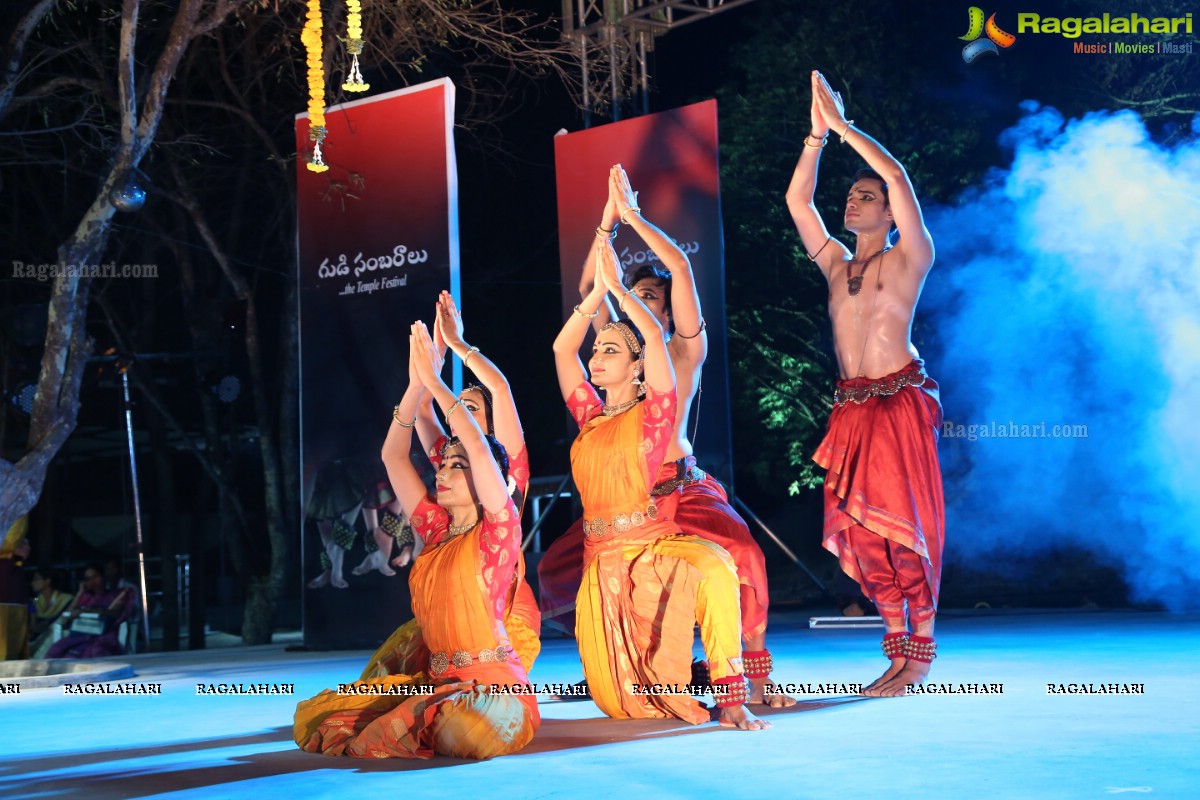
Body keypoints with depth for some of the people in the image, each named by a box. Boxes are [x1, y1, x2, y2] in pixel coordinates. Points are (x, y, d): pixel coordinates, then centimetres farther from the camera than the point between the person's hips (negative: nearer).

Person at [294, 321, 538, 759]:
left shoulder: (498, 531, -3)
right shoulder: (435, 530, 13)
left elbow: (480, 447, -16)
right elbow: (393, 456, 10)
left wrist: (435, 382, -12)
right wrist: (416, 384, 0)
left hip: (490, 685, -6)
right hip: (433, 681, 6)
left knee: (468, 727, -41)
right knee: (316, 714, -7)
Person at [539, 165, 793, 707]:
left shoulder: (686, 347, 3)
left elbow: (680, 266, -7)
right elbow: (589, 287, 8)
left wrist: (633, 216, -3)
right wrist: (608, 221, 3)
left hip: (682, 488, -5)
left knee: (741, 553, -30)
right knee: (556, 569, -2)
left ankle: (756, 675, -17)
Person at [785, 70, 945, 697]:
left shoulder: (909, 258, 3)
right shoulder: (835, 262, 18)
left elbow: (898, 177, -8)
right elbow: (797, 200, 15)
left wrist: (843, 126, -3)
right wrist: (817, 134, 8)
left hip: (901, 402, -6)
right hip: (851, 407, 6)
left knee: (903, 522, -9)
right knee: (860, 527, 1)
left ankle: (920, 649, -3)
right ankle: (899, 648, 8)